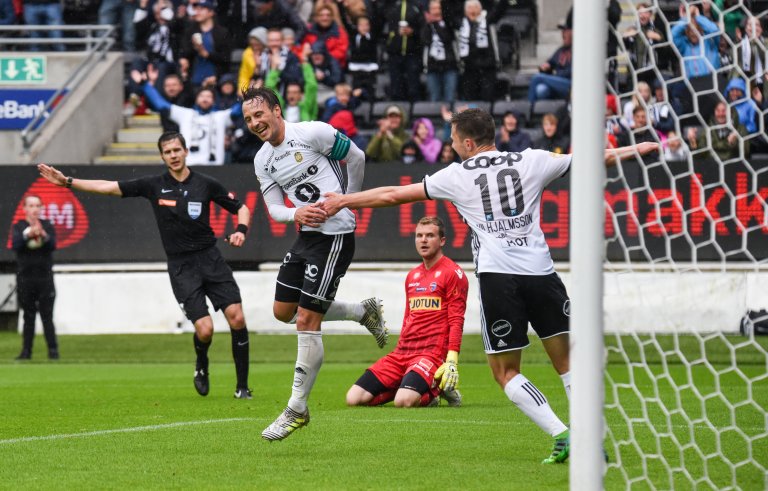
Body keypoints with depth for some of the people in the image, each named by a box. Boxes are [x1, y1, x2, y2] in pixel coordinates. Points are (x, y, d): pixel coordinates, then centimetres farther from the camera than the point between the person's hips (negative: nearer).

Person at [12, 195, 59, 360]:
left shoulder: (47, 226, 6)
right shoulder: (18, 227, 6)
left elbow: (52, 246, -8)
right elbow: (15, 244, -11)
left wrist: (43, 235, -27)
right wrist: (29, 234, -25)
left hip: (45, 277, -1)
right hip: (25, 277, 1)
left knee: (47, 316, -3)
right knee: (28, 316, 4)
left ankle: (53, 350, -2)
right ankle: (26, 351, 5)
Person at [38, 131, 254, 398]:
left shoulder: (206, 184, 2)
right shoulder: (154, 185, 1)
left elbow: (241, 208, 12)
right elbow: (108, 187, 0)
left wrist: (241, 231, -8)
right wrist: (68, 181, -6)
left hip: (210, 258, 1)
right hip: (180, 266, -1)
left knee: (236, 317, -13)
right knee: (205, 329, -14)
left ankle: (242, 386, 0)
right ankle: (201, 366, 22)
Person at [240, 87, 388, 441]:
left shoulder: (313, 133, -15)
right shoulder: (262, 161, 7)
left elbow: (356, 157, -5)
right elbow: (273, 208, 8)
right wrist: (296, 213, -15)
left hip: (335, 235, -9)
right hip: (306, 236, 9)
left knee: (307, 321, -9)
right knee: (283, 311, 15)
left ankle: (297, 409, -1)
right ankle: (364, 311, 31)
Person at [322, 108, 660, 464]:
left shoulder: (456, 176, 8)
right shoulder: (531, 162, 11)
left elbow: (393, 195, 14)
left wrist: (342, 201, 27)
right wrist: (638, 149, 37)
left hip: (497, 277, -2)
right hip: (541, 272, 2)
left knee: (505, 371, 7)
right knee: (566, 361, 11)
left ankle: (561, 435, -9)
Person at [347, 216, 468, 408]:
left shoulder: (453, 273, -2)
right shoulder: (412, 276, 21)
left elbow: (456, 321, -9)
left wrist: (452, 361, -18)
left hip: (432, 353, -7)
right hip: (402, 352, 7)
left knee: (403, 401, -33)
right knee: (353, 398, -8)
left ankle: (435, 389, -1)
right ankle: (407, 385, 10)